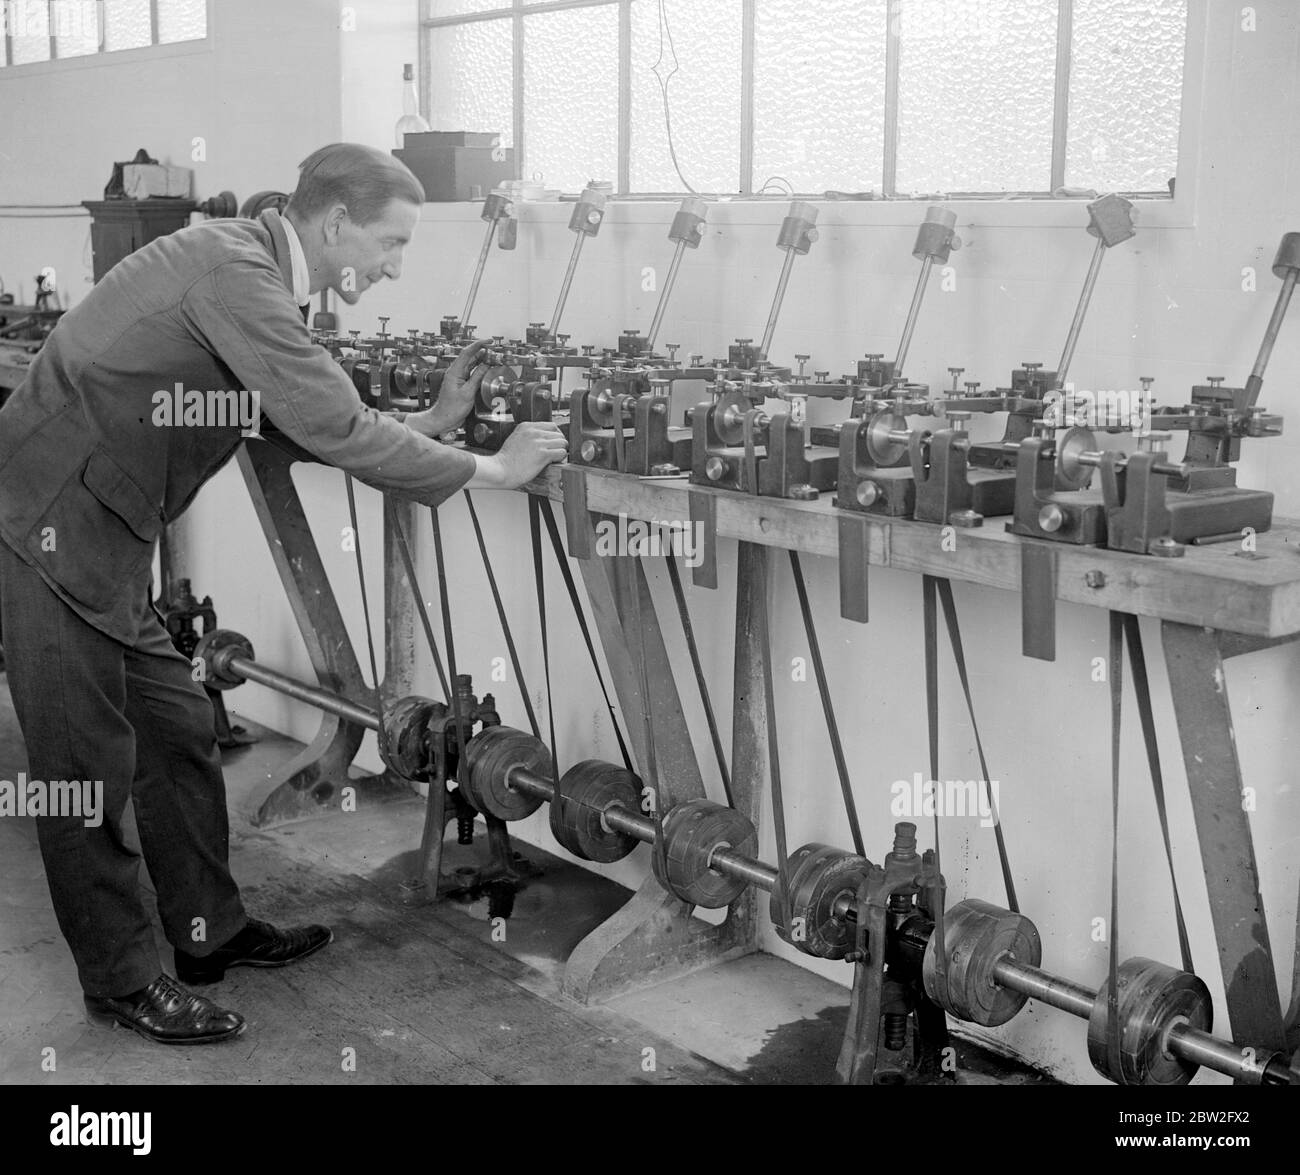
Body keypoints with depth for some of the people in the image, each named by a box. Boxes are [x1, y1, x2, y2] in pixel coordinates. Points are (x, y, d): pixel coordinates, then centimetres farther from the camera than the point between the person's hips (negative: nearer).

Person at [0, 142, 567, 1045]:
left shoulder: (255, 272, 9)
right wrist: (491, 470, -15)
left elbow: (317, 419, 17)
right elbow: (331, 430, -24)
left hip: (103, 538, 10)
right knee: (89, 765, 1)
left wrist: (432, 420, 8)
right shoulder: (232, 268, -22)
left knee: (180, 730, 14)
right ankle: (121, 979, 15)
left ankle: (210, 931, 28)